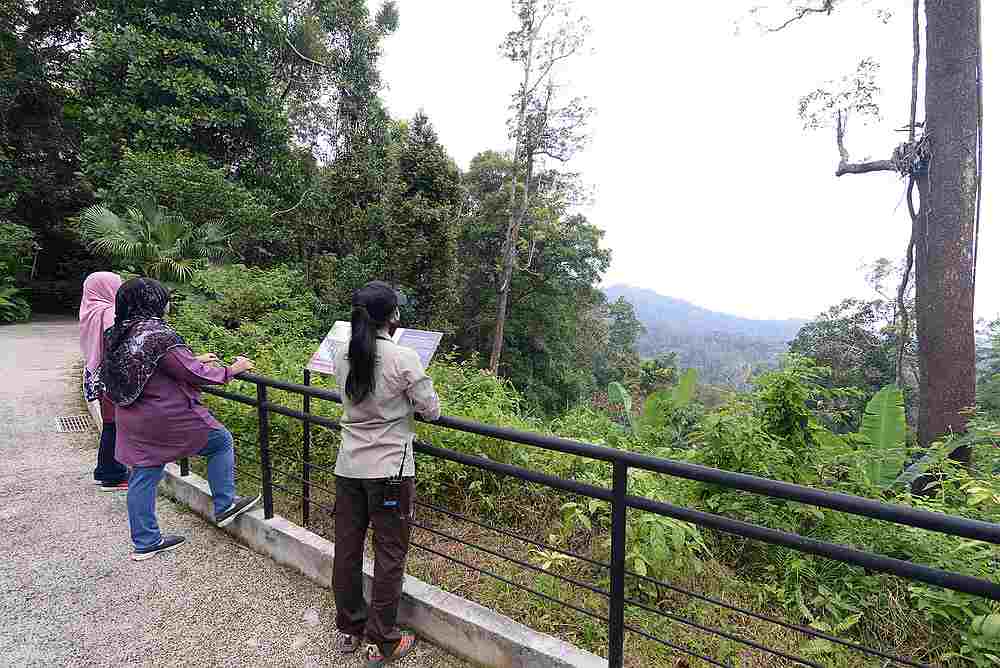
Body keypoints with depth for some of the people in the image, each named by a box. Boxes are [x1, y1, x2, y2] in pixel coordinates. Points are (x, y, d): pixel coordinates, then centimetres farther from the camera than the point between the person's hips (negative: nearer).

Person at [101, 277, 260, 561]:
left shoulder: (118, 334, 7)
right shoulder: (158, 334, -22)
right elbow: (192, 374, -20)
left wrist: (194, 360, 19)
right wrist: (230, 370, -7)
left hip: (133, 419, 9)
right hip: (166, 417, -9)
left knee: (143, 477, 16)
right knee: (221, 442, 10)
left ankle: (145, 542, 29)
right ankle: (224, 506, 20)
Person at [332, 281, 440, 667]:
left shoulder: (341, 357, -1)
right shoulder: (403, 359, -18)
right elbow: (432, 411, -10)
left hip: (349, 467, 6)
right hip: (389, 471, -6)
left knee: (346, 549, 18)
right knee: (390, 555, 10)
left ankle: (349, 630, 37)